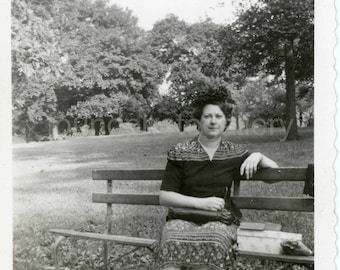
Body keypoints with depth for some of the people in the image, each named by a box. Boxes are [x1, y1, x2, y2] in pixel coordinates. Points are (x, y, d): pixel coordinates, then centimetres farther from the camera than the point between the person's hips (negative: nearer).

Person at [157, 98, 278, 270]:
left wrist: (258, 156, -4)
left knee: (211, 242, -33)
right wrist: (201, 202, -12)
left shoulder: (235, 153, 9)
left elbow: (275, 171, 17)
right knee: (173, 243, -34)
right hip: (184, 217, -1)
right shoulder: (180, 152, 3)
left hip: (222, 219, 2)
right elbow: (164, 197, 0)